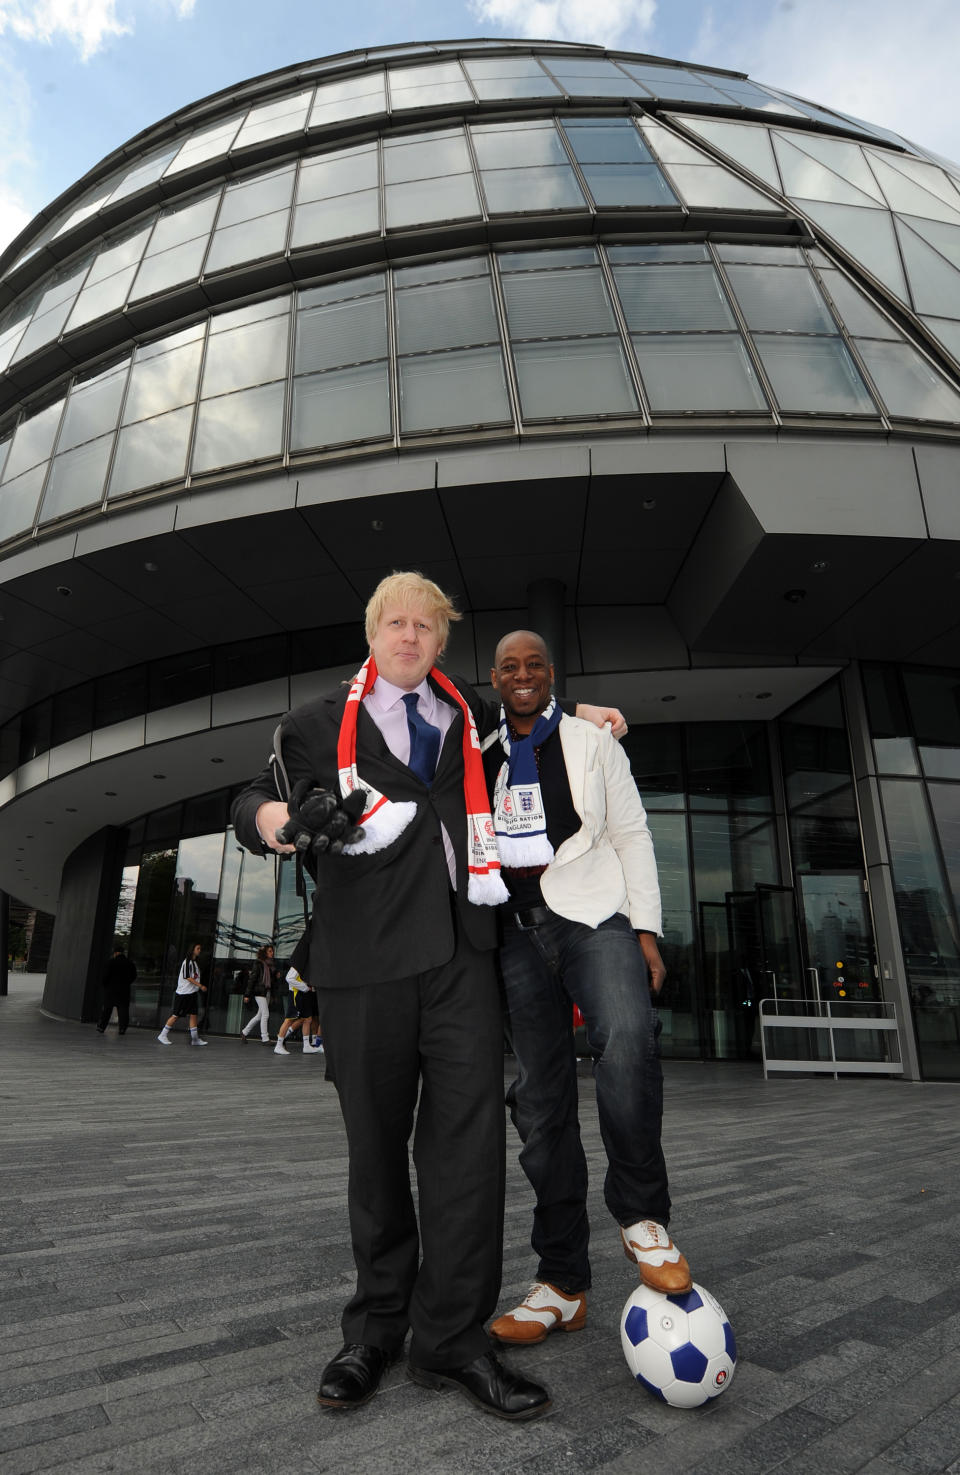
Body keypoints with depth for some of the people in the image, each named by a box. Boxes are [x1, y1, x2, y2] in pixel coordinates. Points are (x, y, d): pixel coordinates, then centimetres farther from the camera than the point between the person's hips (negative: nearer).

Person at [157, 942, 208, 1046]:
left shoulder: (195, 962, 14)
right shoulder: (187, 961, -13)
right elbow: (188, 977, -18)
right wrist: (200, 986, -18)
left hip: (192, 993, 8)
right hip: (183, 993, -8)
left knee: (193, 1014, 6)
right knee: (176, 1015, -2)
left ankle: (195, 1039, 8)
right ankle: (163, 1035, 11)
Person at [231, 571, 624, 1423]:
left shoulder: (470, 713, 17)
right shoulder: (321, 724, 10)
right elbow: (259, 796, 14)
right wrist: (266, 816, -8)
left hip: (461, 953, 2)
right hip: (363, 959, -1)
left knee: (468, 1135, -2)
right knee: (376, 1144, 9)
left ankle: (451, 1337, 14)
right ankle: (377, 1327, 29)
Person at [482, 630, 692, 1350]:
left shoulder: (592, 742, 11)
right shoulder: (479, 756, 17)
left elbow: (632, 833, 7)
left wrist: (646, 928, -3)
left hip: (593, 912, -2)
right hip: (517, 927, 3)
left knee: (628, 1040, -30)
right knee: (542, 1100, 3)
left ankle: (642, 1216, -6)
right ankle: (563, 1284, 17)